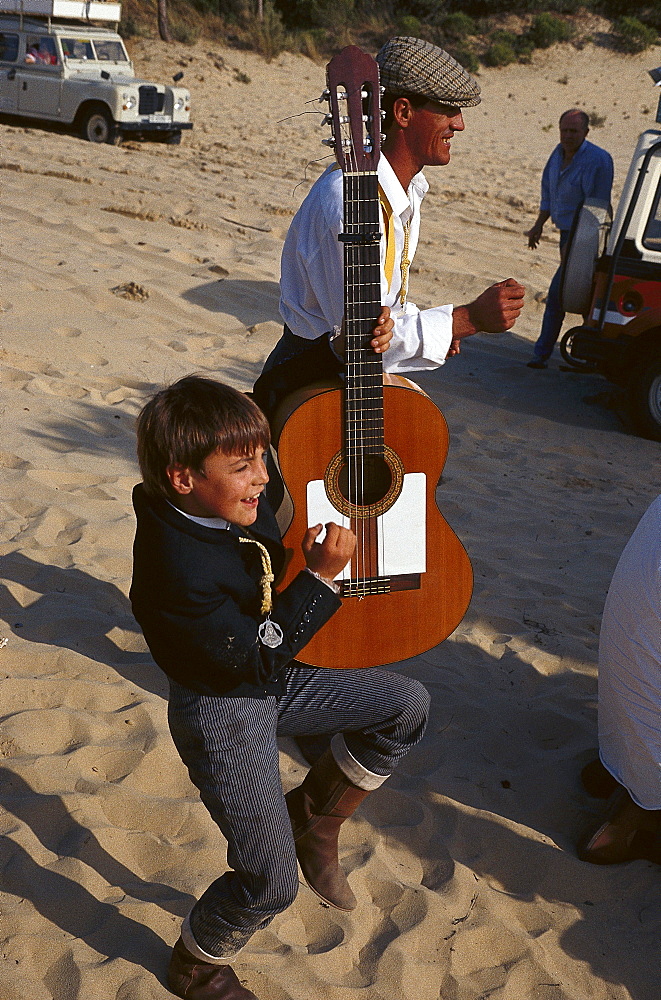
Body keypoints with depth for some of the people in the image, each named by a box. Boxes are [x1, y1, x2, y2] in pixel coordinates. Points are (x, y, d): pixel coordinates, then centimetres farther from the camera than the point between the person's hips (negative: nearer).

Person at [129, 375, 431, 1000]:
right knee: (270, 882, -8)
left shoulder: (237, 506, -9)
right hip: (222, 716, -9)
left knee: (408, 705, 5)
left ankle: (315, 814, 21)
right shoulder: (178, 569, -33)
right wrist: (321, 576, -29)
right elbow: (258, 658, -27)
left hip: (268, 684, 9)